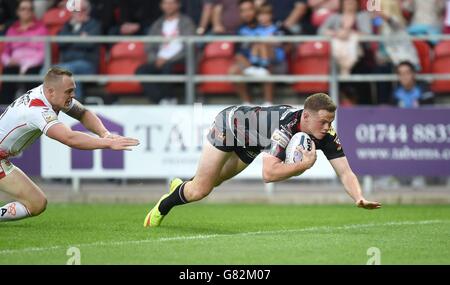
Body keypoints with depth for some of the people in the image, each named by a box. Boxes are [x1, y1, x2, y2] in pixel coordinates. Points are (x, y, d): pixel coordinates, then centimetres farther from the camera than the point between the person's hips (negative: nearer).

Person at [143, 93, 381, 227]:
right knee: (200, 191, 1)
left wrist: (359, 198, -47)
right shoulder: (286, 126, -46)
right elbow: (268, 173, -52)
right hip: (228, 124, -6)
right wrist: (304, 165, -50)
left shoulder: (327, 135, -28)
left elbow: (345, 172, -30)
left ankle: (180, 187, 57)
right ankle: (162, 207, 30)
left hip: (249, 146, 6)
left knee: (213, 181, 26)